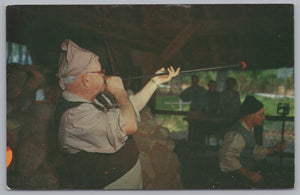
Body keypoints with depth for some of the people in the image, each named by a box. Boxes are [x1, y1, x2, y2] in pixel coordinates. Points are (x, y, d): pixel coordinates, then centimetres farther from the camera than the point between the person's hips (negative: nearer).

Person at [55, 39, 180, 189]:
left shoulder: (94, 99, 4)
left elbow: (129, 108, 16)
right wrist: (119, 91, -18)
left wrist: (155, 82, 16)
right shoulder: (75, 115, -28)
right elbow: (130, 125, -34)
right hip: (111, 186, -9)